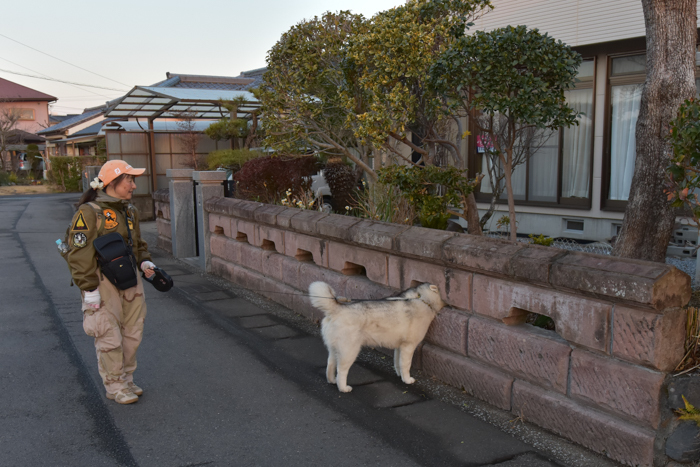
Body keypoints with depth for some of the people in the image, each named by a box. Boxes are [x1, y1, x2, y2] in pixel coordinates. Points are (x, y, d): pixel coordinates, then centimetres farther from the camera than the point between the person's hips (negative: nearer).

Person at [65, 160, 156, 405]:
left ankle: (126, 380, 28)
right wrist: (89, 289, -18)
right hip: (103, 282, -7)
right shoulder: (89, 212, -13)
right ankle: (115, 386, 14)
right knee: (110, 337, -1)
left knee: (132, 333, 13)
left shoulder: (129, 211, 11)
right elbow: (79, 254, -15)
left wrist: (144, 262, 3)